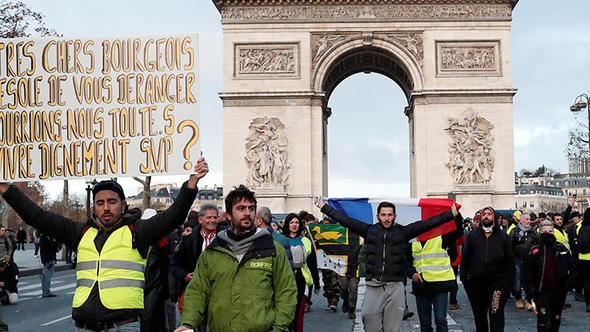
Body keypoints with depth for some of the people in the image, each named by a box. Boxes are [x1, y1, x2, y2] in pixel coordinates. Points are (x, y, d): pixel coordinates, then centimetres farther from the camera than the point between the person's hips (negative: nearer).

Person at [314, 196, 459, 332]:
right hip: (373, 287, 1)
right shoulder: (369, 230, 9)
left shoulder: (403, 232, 6)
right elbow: (345, 220, 8)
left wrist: (451, 214, -5)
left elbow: (427, 223, 1)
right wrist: (324, 207, 6)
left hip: (395, 287, 0)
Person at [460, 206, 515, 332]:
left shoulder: (503, 237, 5)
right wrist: (464, 278, -1)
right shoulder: (472, 235, 7)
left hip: (497, 281, -2)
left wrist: (508, 280, -2)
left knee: (496, 315, -8)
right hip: (476, 282, 2)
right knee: (479, 316, 13)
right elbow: (464, 258, 6)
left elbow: (510, 260, 5)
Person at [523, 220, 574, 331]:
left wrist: (568, 282, 2)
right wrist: (529, 288, -10)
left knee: (556, 318, 16)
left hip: (559, 291, 4)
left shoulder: (561, 249, 4)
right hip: (542, 290, -4)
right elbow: (526, 271, -4)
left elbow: (571, 267, 13)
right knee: (543, 317, -14)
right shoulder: (535, 250, -6)